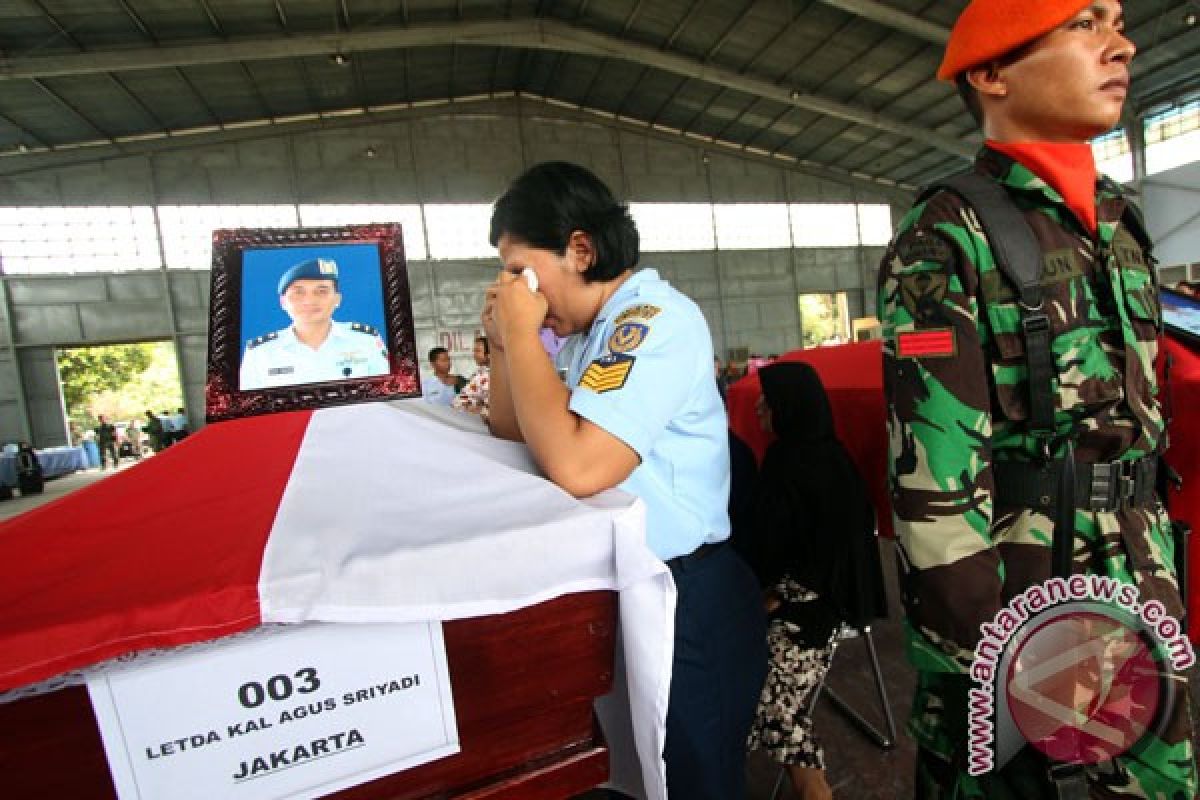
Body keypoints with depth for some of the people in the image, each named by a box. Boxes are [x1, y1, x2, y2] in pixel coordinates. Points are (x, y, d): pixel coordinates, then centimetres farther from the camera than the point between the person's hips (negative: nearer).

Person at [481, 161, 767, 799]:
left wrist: (522, 331, -20)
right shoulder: (590, 328, 8)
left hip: (684, 607, -9)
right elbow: (513, 432, 16)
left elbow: (575, 466, -33)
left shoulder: (656, 318, -20)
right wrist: (502, 340, 1)